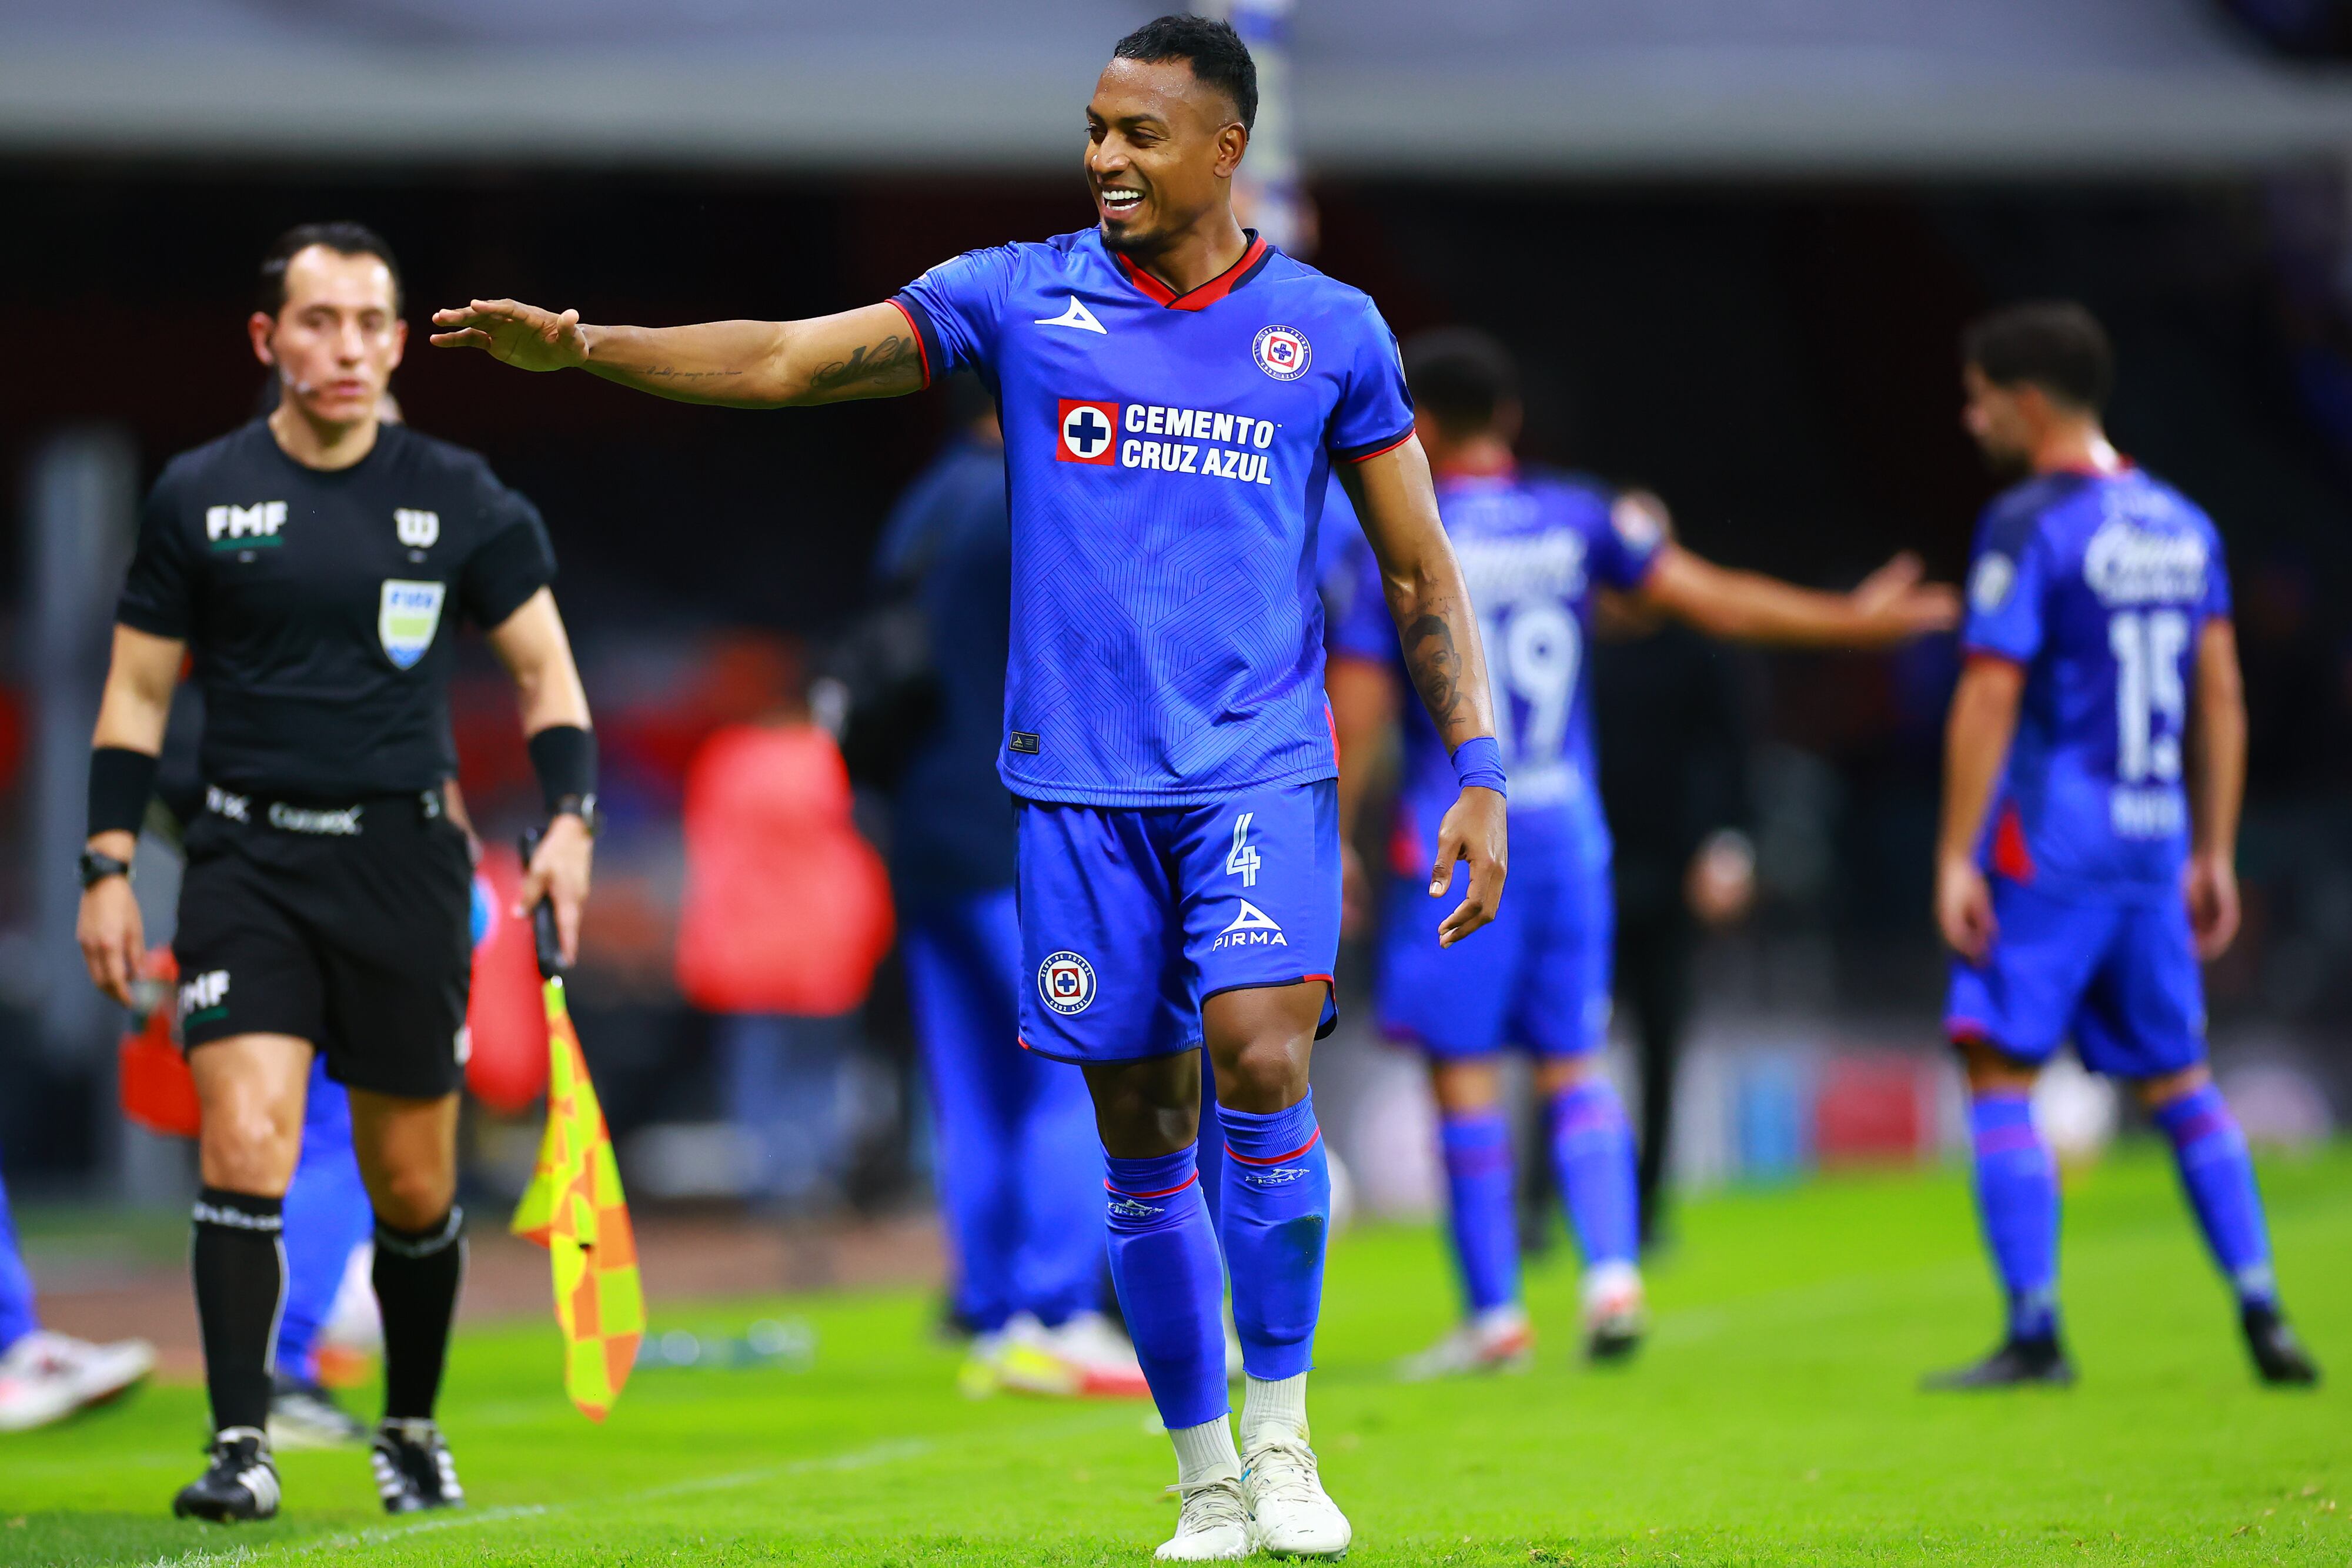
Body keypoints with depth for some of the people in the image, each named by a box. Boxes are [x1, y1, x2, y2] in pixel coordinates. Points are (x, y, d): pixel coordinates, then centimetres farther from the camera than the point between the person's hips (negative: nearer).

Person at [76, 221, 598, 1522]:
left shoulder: (456, 498, 3)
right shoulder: (198, 497, 3)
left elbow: (544, 669, 9)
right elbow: (138, 692, 8)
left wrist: (569, 818, -5)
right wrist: (107, 870, 2)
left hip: (402, 859, 1)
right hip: (246, 861, -1)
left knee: (414, 1184, 6)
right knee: (245, 1140, -17)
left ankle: (411, 1429, 28)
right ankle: (241, 1447, -16)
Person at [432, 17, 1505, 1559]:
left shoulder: (1329, 330, 4)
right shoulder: (1020, 300, 4)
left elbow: (1420, 570, 10)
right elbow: (787, 361, -1)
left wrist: (1478, 774, 2)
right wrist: (580, 345, -14)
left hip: (1262, 768, -1)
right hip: (1081, 782, 2)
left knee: (1259, 1057, -22)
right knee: (1140, 1135, 3)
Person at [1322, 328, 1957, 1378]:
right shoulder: (1577, 519, 4)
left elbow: (1355, 711, -7)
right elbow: (1712, 599, 4)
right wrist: (1854, 621, 14)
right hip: (1566, 828, 4)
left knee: (1464, 1075, 1)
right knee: (1573, 1064, 11)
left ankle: (1494, 1317, 3)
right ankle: (1611, 1274, -5)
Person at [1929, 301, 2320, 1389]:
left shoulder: (2028, 526, -10)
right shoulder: (2183, 525, 12)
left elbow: (1989, 700, -14)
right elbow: (2221, 699, 15)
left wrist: (1957, 860, -13)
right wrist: (2213, 853, 19)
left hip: (2047, 847, -7)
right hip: (2155, 842, 7)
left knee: (2000, 1072, -2)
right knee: (2174, 1076, 15)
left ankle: (2034, 1332, -7)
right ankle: (2262, 1317, 8)